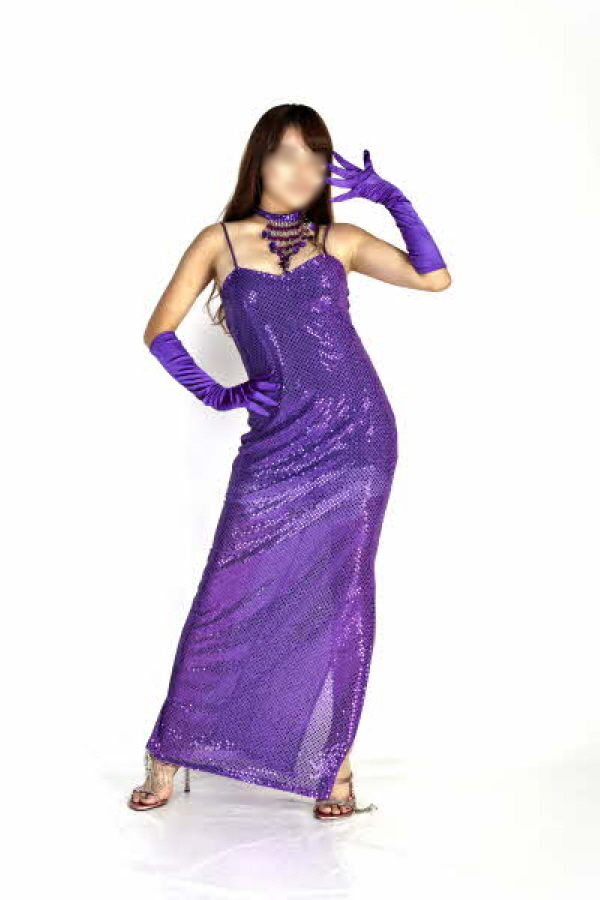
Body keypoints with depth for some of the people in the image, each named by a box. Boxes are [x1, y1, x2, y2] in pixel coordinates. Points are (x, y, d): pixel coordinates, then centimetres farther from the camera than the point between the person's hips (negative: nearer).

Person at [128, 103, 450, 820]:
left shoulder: (339, 240, 9)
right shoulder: (219, 242, 7)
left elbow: (434, 277, -1)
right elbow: (159, 331, 6)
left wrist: (389, 195, -1)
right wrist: (216, 396, -3)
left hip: (357, 437, 1)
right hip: (276, 445, -1)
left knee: (340, 598, 4)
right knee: (231, 597, 0)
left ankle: (335, 764, 18)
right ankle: (169, 759, 15)